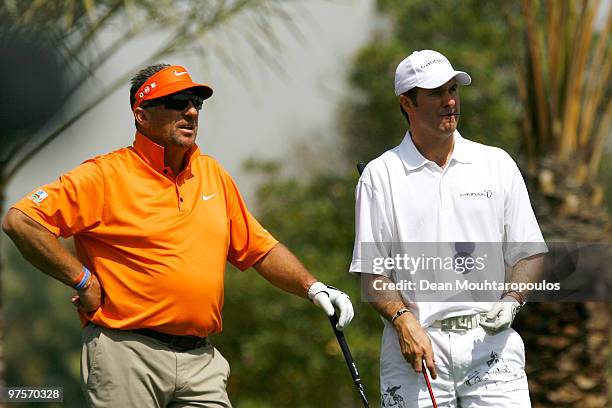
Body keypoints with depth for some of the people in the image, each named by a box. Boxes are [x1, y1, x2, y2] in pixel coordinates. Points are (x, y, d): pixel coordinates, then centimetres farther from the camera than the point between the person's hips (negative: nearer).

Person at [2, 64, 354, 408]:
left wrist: (313, 287, 11)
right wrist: (82, 280, -11)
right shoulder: (106, 175, -3)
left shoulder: (213, 174, 16)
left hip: (201, 361, 5)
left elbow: (259, 248, 23)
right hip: (127, 355, -5)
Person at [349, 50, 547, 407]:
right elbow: (371, 271, 2)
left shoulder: (498, 164, 11)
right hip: (415, 340, -1)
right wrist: (403, 320, -14)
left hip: (490, 341, 1)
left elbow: (530, 253, 12)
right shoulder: (380, 175, 6)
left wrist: (511, 301, -6)